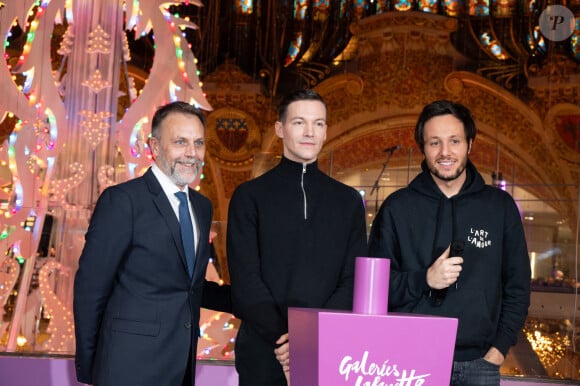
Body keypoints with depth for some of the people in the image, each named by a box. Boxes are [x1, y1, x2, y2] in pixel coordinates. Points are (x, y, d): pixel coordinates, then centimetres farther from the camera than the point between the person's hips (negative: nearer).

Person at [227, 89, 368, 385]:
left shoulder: (349, 201, 10)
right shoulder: (250, 196, 4)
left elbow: (354, 281, 2)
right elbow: (245, 280, -4)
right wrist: (281, 335, -17)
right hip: (263, 352, -1)